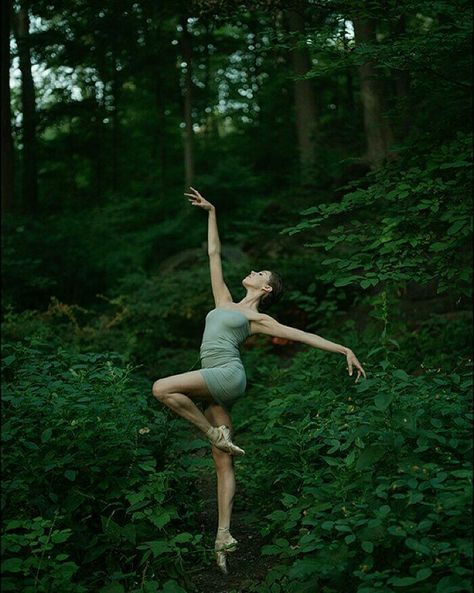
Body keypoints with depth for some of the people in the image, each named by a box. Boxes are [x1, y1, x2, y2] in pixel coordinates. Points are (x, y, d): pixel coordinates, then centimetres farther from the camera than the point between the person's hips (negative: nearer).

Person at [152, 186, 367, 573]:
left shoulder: (257, 318, 5)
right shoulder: (224, 301, 21)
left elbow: (303, 335, 2)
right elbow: (214, 254, 25)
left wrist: (345, 350, -3)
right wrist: (211, 212, 26)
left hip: (227, 376, -6)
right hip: (216, 387, 6)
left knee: (162, 389, -22)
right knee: (224, 465, 2)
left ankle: (215, 433, -11)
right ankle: (224, 536, 3)